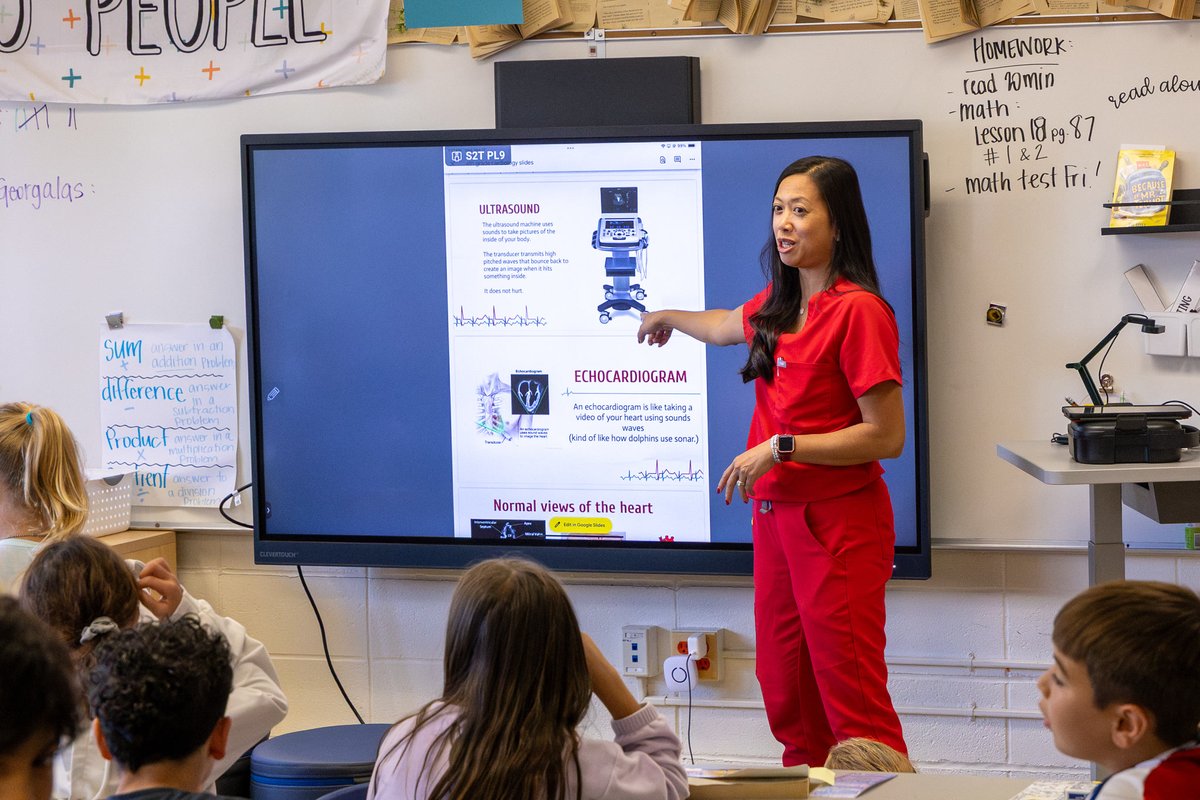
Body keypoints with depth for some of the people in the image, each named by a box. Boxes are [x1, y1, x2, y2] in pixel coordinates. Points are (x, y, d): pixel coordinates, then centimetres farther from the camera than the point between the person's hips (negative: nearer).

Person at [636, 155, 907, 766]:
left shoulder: (857, 310, -15)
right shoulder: (779, 303, 11)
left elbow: (887, 437, -18)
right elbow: (727, 327, 36)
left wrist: (779, 448, -20)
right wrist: (670, 318, 53)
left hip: (838, 521, -9)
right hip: (775, 513, 9)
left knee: (851, 698, -10)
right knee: (785, 693, 11)